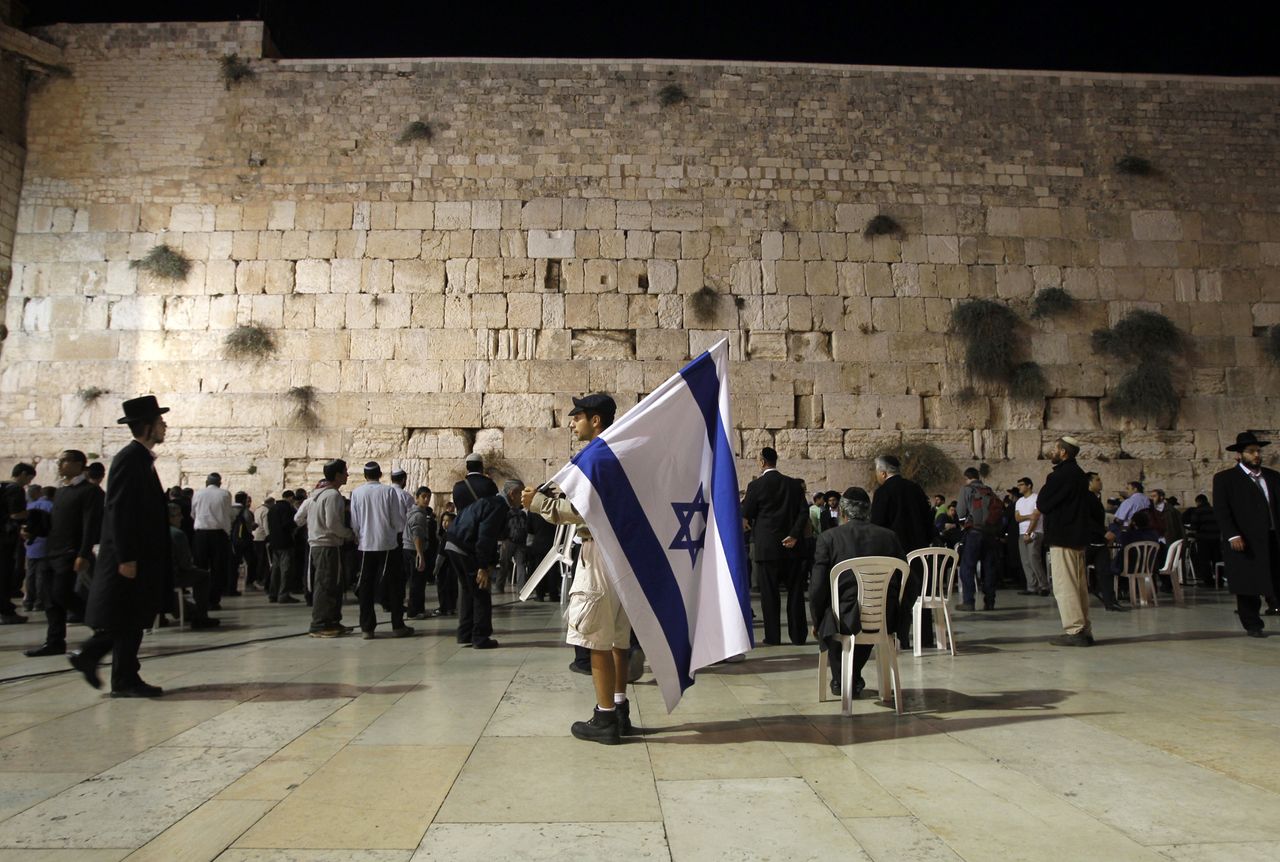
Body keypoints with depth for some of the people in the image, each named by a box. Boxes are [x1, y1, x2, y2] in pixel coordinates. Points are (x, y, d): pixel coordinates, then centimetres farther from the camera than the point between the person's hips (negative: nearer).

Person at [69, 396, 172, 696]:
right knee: (129, 619, 0)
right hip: (131, 556, -9)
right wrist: (126, 557, -21)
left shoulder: (142, 458, 14)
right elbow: (118, 511, -20)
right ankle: (125, 681, 8)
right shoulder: (129, 458, -15)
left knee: (132, 618, 15)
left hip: (141, 555, 9)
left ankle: (89, 656, 26)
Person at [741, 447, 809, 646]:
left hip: (766, 547, -4)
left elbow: (746, 515, -2)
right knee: (795, 591, 10)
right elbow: (804, 512, -1)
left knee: (769, 592, 3)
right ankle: (798, 635, 13)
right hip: (790, 546, 4)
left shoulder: (756, 485, -7)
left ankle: (773, 636, 6)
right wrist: (794, 535, -6)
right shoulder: (793, 484, 6)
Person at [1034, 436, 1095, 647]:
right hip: (1078, 536, 10)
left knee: (1064, 585, -7)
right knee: (1079, 584, 13)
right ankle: (1084, 630, 17)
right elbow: (1089, 507, 24)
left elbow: (1041, 504, -13)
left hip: (1062, 537, -10)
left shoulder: (1061, 474, -15)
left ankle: (1074, 631, -8)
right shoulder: (1078, 474, 16)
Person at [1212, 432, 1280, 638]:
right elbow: (1221, 510, -5)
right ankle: (1252, 625, 11)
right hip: (1245, 541, -4)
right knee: (1247, 585, 1)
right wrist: (1232, 535, -16)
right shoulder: (1224, 478, 2)